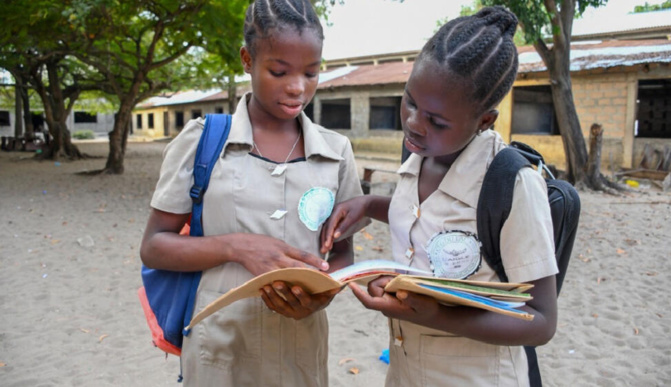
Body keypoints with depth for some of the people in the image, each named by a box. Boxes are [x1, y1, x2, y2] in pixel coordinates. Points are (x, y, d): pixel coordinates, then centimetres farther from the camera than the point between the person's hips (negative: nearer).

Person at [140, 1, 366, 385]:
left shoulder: (336, 152, -1)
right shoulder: (202, 140, -8)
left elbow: (342, 254, 5)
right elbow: (154, 247, -5)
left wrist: (324, 292, -17)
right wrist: (235, 246, -22)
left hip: (301, 353, 2)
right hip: (219, 353, -1)